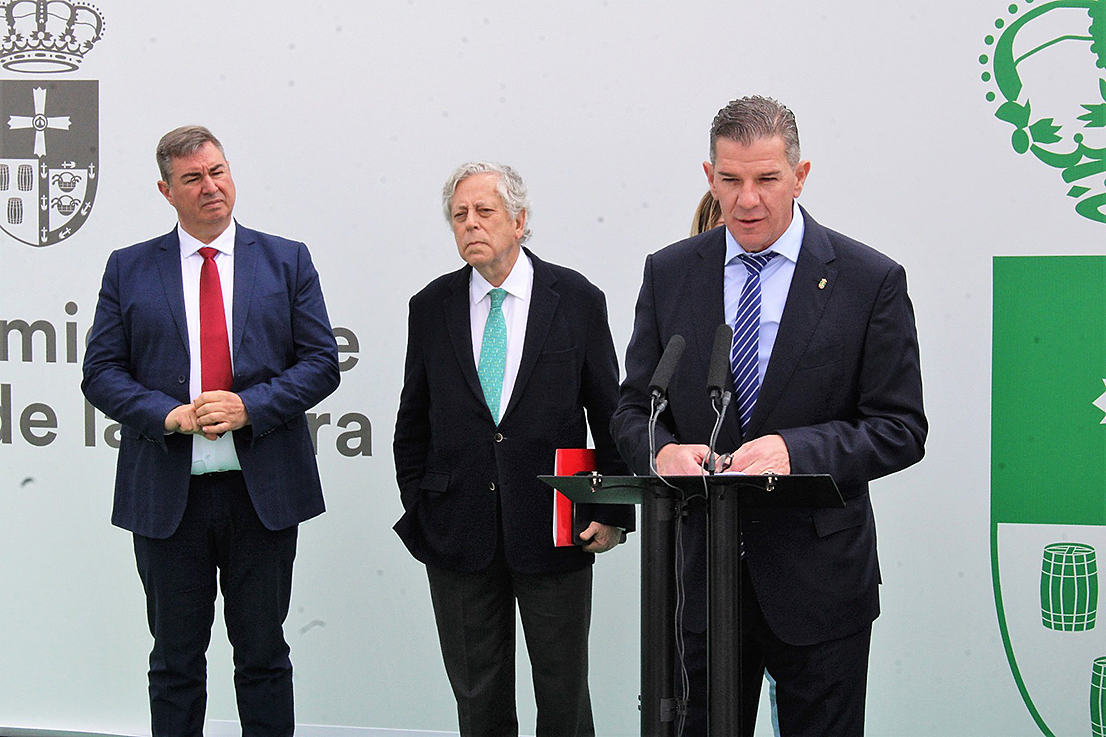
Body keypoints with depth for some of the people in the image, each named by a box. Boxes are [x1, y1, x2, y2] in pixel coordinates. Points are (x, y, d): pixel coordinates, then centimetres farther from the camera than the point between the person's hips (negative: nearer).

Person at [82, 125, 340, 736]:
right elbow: (101, 372, 2)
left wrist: (249, 406, -14)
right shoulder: (128, 269, 6)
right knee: (175, 662, 10)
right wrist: (168, 415, -15)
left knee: (264, 657, 9)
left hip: (262, 490, 0)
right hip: (166, 495, 0)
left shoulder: (287, 262, 6)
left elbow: (321, 363, 1)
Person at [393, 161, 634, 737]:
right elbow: (413, 423, 10)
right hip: (458, 537, 2)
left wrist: (614, 513, -2)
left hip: (554, 531, -2)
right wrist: (416, 509, 4)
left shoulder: (577, 300, -1)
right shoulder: (432, 307, 5)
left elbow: (610, 415, 2)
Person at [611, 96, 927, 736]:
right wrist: (663, 451, -17)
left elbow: (901, 429, -6)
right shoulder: (669, 274, 5)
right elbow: (634, 409, 7)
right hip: (698, 574, 2)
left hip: (817, 585, -2)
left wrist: (795, 450, -23)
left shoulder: (872, 281, -5)